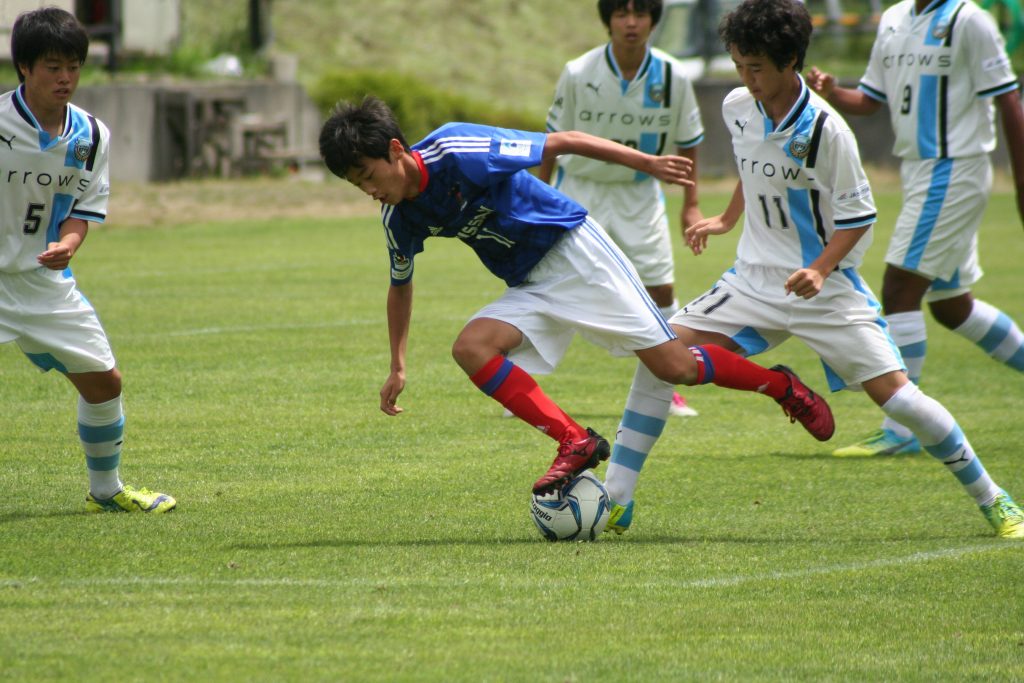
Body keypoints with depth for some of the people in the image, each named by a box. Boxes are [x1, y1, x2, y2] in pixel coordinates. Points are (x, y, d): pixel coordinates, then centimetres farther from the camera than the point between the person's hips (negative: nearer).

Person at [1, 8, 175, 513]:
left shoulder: (90, 136, 0)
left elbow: (82, 208, 6)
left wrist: (67, 245, -15)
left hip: (46, 280, 6)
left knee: (103, 381, 11)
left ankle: (106, 489, 32)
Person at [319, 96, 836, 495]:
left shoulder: (456, 152, -24)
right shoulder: (399, 218, -2)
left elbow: (563, 142, -18)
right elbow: (401, 285, 18)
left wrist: (645, 163, -18)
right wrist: (397, 366, 19)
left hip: (572, 249, -6)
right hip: (529, 289, 7)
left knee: (673, 366, -9)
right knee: (471, 348, -21)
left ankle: (783, 387, 15)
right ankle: (575, 444, -17)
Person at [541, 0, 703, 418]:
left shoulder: (671, 77, -9)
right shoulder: (578, 74, -15)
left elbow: (687, 143, 4)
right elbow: (554, 139, -2)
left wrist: (690, 205, 3)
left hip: (639, 193, 2)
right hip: (580, 190, -2)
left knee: (660, 289, -1)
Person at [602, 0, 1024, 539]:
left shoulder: (824, 129, -19)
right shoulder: (737, 109, -1)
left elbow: (857, 216, -12)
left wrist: (819, 271, -25)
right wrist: (726, 220, 15)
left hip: (825, 287, -5)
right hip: (754, 279, 5)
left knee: (894, 393, -12)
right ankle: (614, 502, -4)